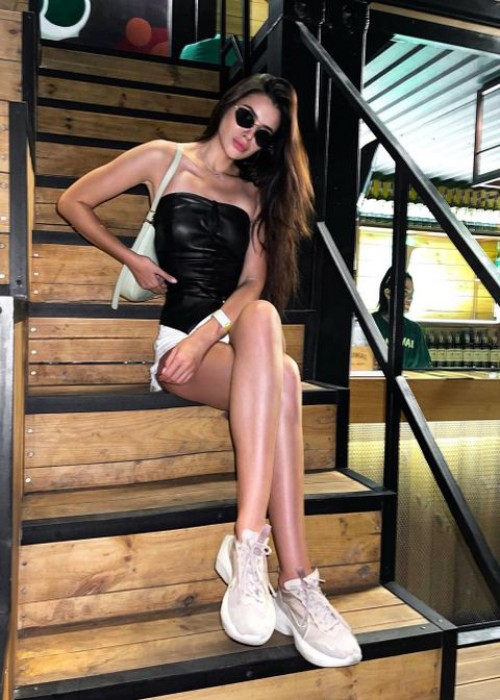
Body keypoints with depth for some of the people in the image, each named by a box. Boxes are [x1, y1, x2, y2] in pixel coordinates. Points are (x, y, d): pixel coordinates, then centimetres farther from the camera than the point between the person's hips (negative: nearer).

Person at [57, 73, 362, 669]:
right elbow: (74, 202, 15)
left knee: (265, 327, -36)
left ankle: (247, 546, -36)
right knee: (280, 377, -34)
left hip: (235, 340, 3)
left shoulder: (254, 195, 21)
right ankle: (294, 581, -35)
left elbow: (253, 285, 7)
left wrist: (207, 333, -11)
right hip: (174, 340, -3)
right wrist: (132, 259, 4)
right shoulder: (164, 158, 12)